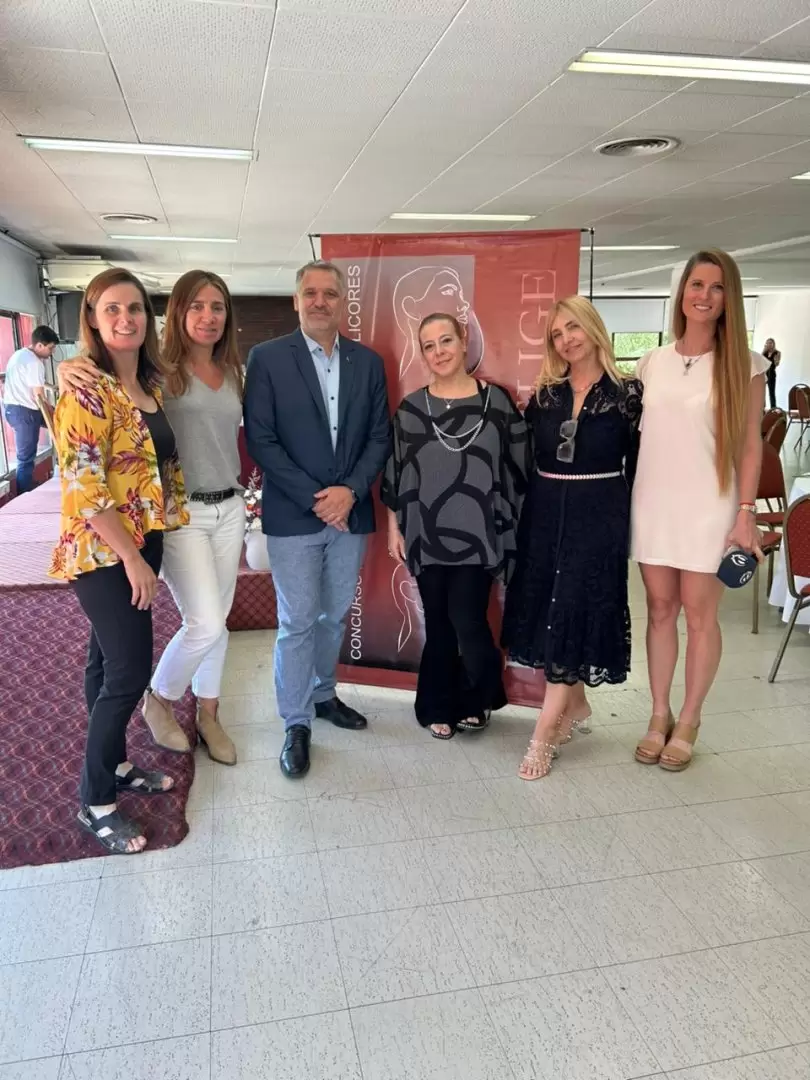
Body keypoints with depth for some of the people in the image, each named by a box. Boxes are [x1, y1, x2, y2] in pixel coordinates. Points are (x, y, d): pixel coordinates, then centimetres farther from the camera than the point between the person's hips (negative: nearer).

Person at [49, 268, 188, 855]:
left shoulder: (150, 386, 9)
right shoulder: (86, 390, -17)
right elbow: (83, 487, -21)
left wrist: (145, 550, 13)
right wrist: (133, 559, -19)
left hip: (140, 543, 8)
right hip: (103, 552, -8)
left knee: (110, 661, 18)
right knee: (131, 670, -4)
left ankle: (113, 764, 32)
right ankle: (96, 800, 13)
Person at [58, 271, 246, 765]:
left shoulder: (234, 373, 8)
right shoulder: (160, 370, -9)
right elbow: (98, 376, -11)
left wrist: (240, 506, 14)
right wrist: (68, 370, -32)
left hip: (229, 508, 6)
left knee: (216, 620, 13)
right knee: (205, 623, -7)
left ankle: (208, 714, 30)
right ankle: (159, 699, 22)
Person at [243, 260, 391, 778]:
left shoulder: (368, 362, 7)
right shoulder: (267, 358, -4)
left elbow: (380, 437, 5)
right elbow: (260, 440, -8)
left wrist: (350, 490, -10)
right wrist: (314, 498, -14)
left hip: (350, 511, 4)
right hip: (293, 515, -4)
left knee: (335, 615, 16)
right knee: (298, 623, 2)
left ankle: (322, 693, 37)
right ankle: (297, 723, 17)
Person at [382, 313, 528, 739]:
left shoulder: (496, 400, 0)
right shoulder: (410, 408, 3)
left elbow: (517, 465, 3)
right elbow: (395, 472, 6)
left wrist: (506, 523, 2)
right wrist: (394, 528, 4)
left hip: (478, 534, -1)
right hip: (427, 535, 2)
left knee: (467, 621, -4)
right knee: (438, 624, 9)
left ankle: (476, 700, 23)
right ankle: (437, 707, 26)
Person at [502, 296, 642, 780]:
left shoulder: (627, 392, -2)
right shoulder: (545, 394, 8)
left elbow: (636, 465, -2)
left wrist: (627, 523, -4)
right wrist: (522, 513, 2)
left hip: (598, 515, -4)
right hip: (545, 513, 4)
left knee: (574, 612, -3)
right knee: (547, 609, 9)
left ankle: (545, 732, 2)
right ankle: (575, 703, 30)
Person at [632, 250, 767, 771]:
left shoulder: (742, 364, -2)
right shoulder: (652, 361, 7)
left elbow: (751, 443, -3)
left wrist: (747, 512, -10)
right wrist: (626, 498, 7)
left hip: (709, 507, -3)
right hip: (653, 503, 3)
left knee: (700, 615, 4)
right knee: (660, 609, 10)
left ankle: (687, 722, 21)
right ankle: (660, 716, 24)